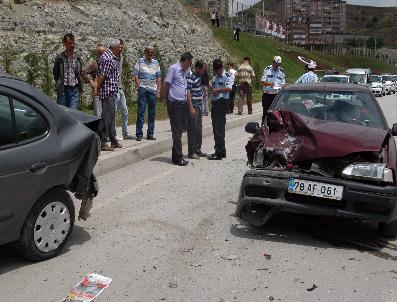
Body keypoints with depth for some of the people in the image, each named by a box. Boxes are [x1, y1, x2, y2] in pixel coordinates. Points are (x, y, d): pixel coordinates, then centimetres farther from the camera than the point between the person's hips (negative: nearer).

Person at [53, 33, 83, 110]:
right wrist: (59, 83, 4)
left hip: (74, 89, 1)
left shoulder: (78, 57, 7)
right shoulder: (59, 57, 0)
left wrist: (80, 84, 6)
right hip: (62, 89, -1)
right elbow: (55, 73, 8)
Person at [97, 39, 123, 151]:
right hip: (108, 92, -11)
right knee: (107, 117, -8)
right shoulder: (107, 58, -15)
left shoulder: (111, 57, 17)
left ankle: (113, 141, 24)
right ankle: (102, 143, -4)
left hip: (112, 93, 11)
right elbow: (102, 76, -19)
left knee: (111, 116, 15)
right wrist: (96, 89, -13)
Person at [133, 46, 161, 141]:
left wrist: (158, 91, 8)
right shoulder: (140, 61, 7)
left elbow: (158, 78, 15)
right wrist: (137, 81, -18)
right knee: (141, 111, -6)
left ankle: (150, 134, 12)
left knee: (152, 113, 5)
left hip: (153, 89, 3)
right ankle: (139, 134, -3)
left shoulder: (156, 63, 15)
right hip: (142, 88, -3)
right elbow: (135, 74, 2)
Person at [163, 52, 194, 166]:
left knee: (180, 131, 10)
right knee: (176, 131, -5)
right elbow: (166, 84, -5)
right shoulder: (173, 68, -6)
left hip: (183, 104, 7)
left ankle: (176, 156, 18)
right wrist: (166, 100, 0)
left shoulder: (186, 71, 16)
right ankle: (178, 158, -2)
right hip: (174, 104, -7)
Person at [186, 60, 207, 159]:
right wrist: (191, 108, -22)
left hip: (199, 107, 10)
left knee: (199, 129, 14)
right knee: (192, 130, -5)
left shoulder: (198, 76, 14)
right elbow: (188, 92, -20)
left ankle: (198, 150, 24)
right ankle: (191, 152, 2)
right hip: (193, 107, -10)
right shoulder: (190, 77, -15)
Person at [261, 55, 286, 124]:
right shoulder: (267, 69, 0)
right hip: (267, 95, -3)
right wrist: (269, 84, -22)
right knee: (266, 112, -1)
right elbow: (262, 82, -3)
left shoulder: (281, 71, 9)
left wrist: (280, 87, -13)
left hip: (276, 95, 3)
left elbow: (283, 83, 10)